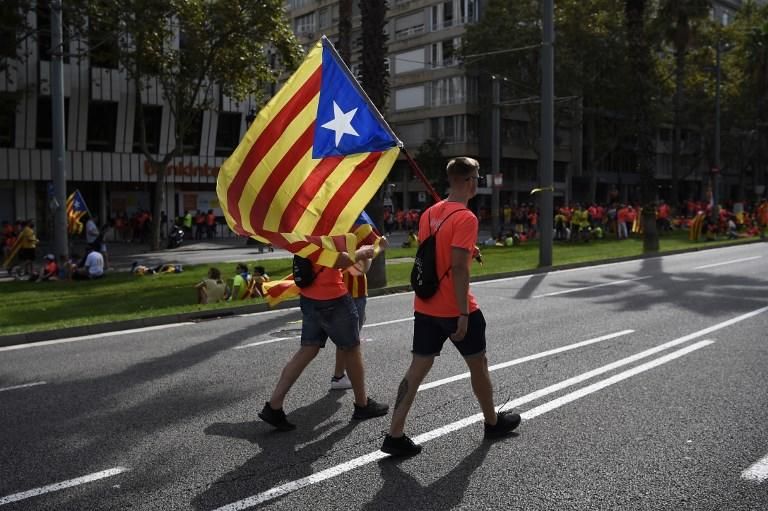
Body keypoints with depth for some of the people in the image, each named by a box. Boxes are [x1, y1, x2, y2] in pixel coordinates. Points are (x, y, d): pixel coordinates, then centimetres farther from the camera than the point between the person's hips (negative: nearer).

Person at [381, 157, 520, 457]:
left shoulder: (429, 214, 9)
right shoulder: (465, 218, -16)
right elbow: (458, 267, -23)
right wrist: (463, 313, -21)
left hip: (425, 307, 7)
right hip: (455, 309, -6)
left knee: (418, 368, 7)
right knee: (478, 364, 14)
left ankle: (395, 435, 3)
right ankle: (493, 422, 33)